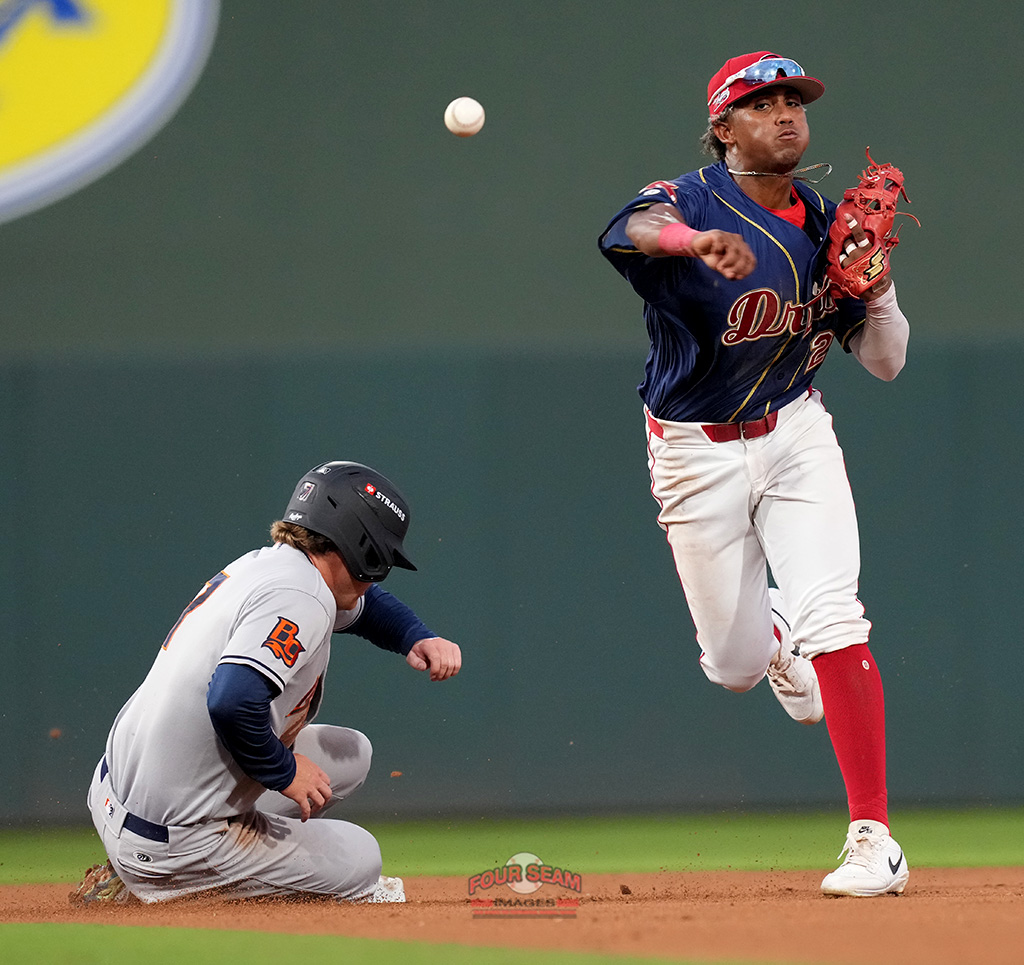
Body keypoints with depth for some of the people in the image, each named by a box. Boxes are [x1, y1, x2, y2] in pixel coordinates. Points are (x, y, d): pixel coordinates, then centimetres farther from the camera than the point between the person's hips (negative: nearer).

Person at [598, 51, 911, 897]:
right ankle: (774, 632, 48)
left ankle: (873, 838, -16)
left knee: (832, 620, -18)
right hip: (697, 453, -2)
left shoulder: (826, 224, 1)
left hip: (795, 433, 2)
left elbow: (885, 361, 6)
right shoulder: (693, 202, -15)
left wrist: (873, 283, -15)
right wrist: (695, 238, -63)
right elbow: (627, 231, -41)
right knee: (734, 664, 8)